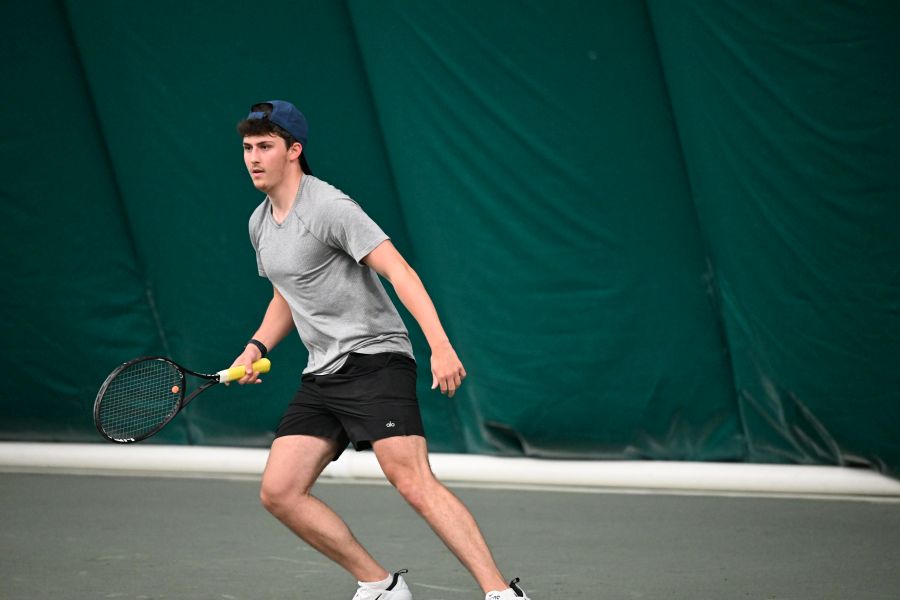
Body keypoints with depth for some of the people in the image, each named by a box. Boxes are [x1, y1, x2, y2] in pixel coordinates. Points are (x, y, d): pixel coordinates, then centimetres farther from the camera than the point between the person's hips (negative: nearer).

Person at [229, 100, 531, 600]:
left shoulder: (327, 206, -13)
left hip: (373, 358, -8)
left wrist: (440, 346, -30)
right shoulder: (260, 224, 14)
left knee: (413, 483, -22)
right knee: (279, 492, -2)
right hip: (320, 376, 9)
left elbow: (398, 271, -20)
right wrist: (257, 346, 13)